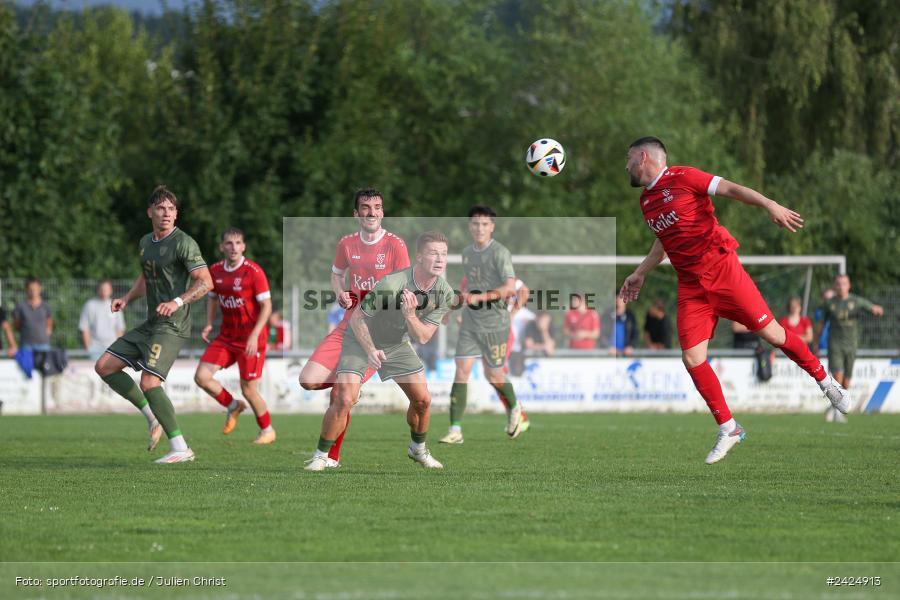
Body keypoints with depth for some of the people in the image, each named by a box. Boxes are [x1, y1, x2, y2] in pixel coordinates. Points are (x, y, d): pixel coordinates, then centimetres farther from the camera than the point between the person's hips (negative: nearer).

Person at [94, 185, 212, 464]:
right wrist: (126, 298, 13)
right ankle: (153, 417, 12)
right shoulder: (146, 242, 14)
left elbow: (206, 282, -18)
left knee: (149, 382, -21)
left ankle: (180, 449, -17)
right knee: (104, 366, 7)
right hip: (150, 324, 9)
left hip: (172, 326, -9)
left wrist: (178, 302, -30)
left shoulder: (183, 243, -11)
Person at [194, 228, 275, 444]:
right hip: (226, 337, 6)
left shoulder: (254, 272, -15)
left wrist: (254, 335, -22)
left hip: (250, 338, -6)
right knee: (201, 377, -7)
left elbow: (266, 306, -14)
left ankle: (267, 430, 23)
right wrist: (209, 324, 3)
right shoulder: (215, 271, 3)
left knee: (248, 389, -1)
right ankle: (232, 406, 20)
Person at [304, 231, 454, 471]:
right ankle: (320, 456, -4)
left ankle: (418, 449, 30)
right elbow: (357, 317, -22)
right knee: (344, 400, -19)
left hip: (397, 344, 5)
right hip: (361, 341, -5)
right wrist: (370, 350, -30)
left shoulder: (445, 294, -15)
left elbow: (422, 337, -15)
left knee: (423, 400, 3)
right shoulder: (391, 284, -33)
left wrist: (410, 315, -33)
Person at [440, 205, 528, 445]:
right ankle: (455, 430, -9)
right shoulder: (467, 253, 10)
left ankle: (514, 409, 37)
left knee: (494, 375, 5)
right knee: (461, 371, -7)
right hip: (470, 322, 5)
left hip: (494, 323, -5)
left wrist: (480, 297, -30)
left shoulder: (500, 253, -12)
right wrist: (462, 297, 15)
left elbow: (510, 288, -23)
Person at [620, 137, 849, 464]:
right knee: (692, 359, -6)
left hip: (722, 269, -6)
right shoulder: (646, 201, 14)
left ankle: (826, 383, 17)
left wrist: (769, 204, -28)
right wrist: (639, 274, 35)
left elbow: (730, 189, -15)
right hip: (690, 286, 6)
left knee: (772, 333, -4)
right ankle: (728, 430, 4)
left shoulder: (682, 177, -7)